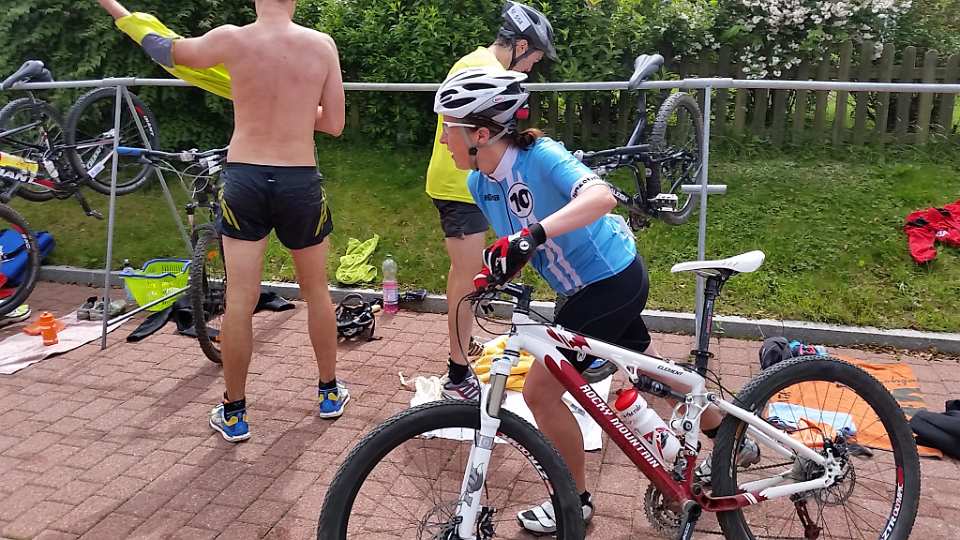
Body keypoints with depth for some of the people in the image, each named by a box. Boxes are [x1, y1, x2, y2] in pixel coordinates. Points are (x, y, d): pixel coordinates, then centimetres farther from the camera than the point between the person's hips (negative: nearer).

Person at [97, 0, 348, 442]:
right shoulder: (322, 44, -4)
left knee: (239, 301, 5)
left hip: (244, 180, 0)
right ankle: (330, 393, 31)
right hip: (301, 183, 1)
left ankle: (233, 413, 17)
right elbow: (334, 124, 1)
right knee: (317, 293, 17)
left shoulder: (232, 39, -5)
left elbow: (165, 50, 12)